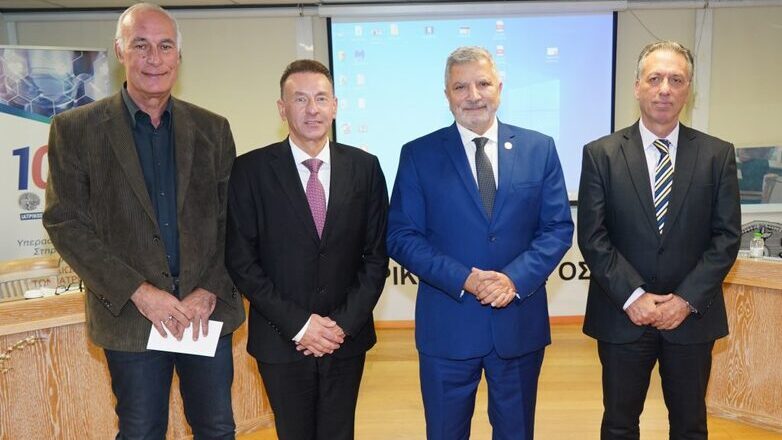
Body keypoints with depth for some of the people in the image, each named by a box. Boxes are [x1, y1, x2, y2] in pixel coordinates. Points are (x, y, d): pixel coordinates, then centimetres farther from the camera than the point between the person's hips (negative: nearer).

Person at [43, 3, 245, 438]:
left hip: (209, 311, 2)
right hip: (131, 317, -2)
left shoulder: (212, 128, 5)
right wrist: (138, 292, -14)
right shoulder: (76, 128, -2)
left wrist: (211, 291, -9)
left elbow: (230, 219, 4)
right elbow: (65, 223, -5)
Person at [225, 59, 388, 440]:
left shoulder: (364, 167, -1)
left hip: (347, 337, 2)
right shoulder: (251, 169, -6)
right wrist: (297, 324, -12)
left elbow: (376, 255, 1)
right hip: (281, 341, -1)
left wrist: (344, 322, -8)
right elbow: (241, 261, -7)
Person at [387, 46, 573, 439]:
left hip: (521, 323, 2)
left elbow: (558, 227, 1)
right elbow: (401, 237, -5)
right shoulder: (418, 155, -2)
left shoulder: (539, 149, 2)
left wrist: (515, 278, -16)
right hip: (447, 326, -1)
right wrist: (463, 279, -17)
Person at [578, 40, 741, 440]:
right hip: (623, 315, -1)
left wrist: (687, 299, -11)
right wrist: (634, 297, -14)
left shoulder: (717, 155, 1)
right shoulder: (601, 154, -3)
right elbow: (592, 237, -7)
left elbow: (726, 236, -2)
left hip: (692, 315, 2)